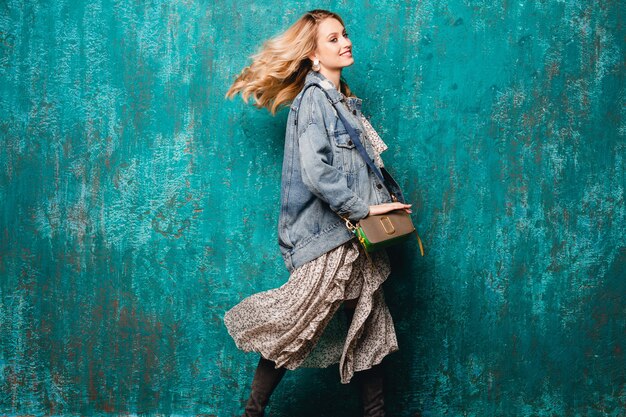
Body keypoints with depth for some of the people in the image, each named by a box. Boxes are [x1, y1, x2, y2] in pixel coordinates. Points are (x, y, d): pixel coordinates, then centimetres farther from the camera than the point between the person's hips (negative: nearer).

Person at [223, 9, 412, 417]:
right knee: (297, 325, -3)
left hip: (358, 236, 9)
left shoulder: (345, 100, 17)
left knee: (371, 330, 10)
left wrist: (387, 200, 4)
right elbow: (315, 171, -20)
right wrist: (363, 207, -16)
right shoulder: (314, 97, -10)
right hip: (327, 234, -9)